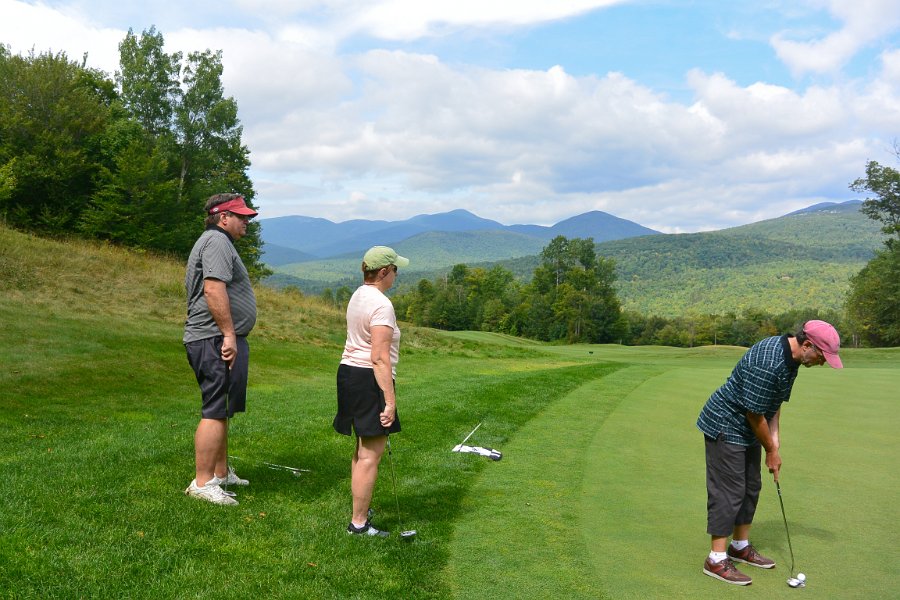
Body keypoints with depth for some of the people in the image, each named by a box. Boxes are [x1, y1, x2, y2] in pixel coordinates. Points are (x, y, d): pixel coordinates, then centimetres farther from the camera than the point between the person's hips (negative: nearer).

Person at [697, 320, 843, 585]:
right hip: (725, 426, -10)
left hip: (748, 428, 10)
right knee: (728, 491, -7)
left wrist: (774, 437, 3)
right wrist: (771, 451, -9)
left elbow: (775, 401, 12)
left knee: (750, 488, 15)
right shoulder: (768, 362, -31)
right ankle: (716, 560, 0)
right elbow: (754, 413, -23)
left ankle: (740, 546, 28)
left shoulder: (790, 357, 1)